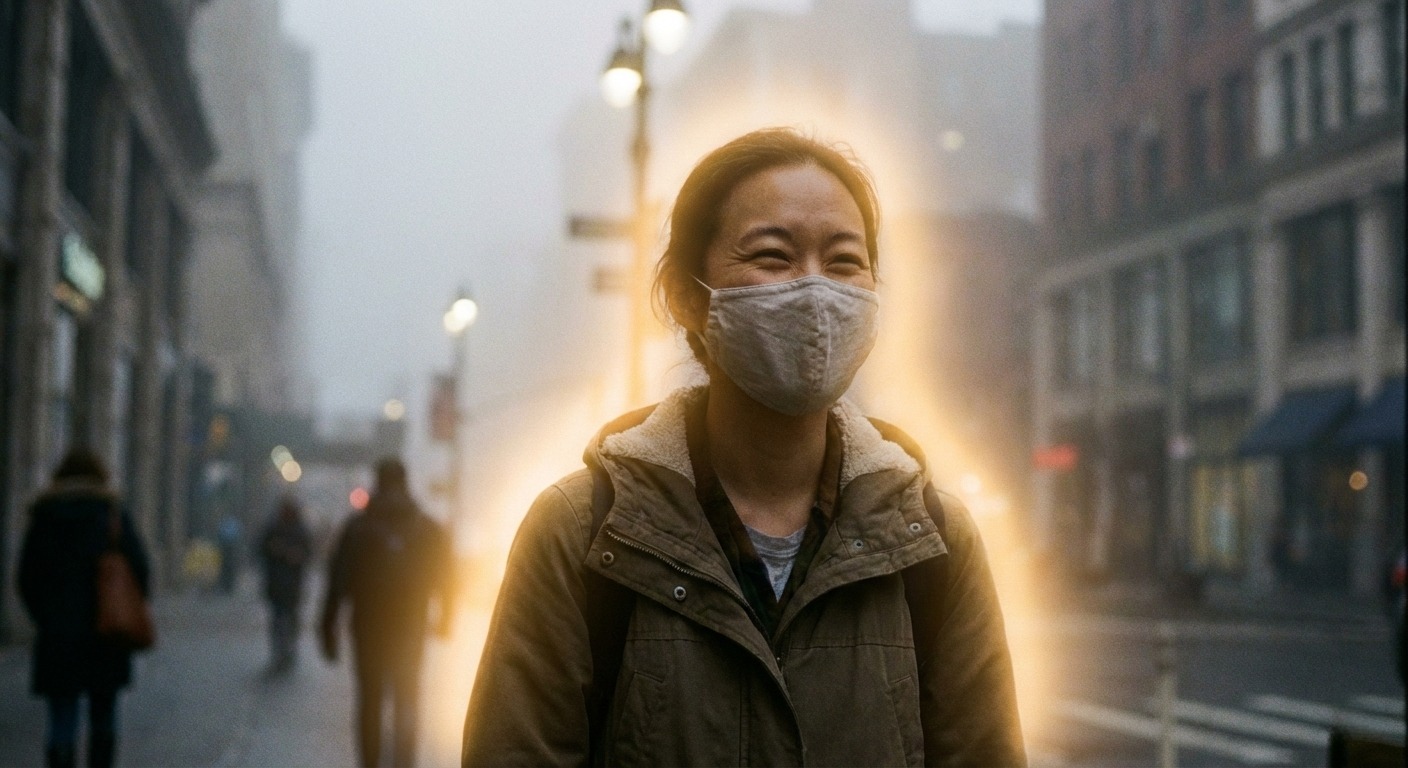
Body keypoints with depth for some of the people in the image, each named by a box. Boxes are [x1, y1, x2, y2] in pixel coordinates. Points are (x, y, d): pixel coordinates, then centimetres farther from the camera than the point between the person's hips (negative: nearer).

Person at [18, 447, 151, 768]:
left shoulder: (43, 516, 3)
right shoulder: (114, 513, 2)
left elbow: (28, 578, 3)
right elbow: (139, 569, -5)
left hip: (57, 636, -1)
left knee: (62, 722, -2)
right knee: (103, 716, 16)